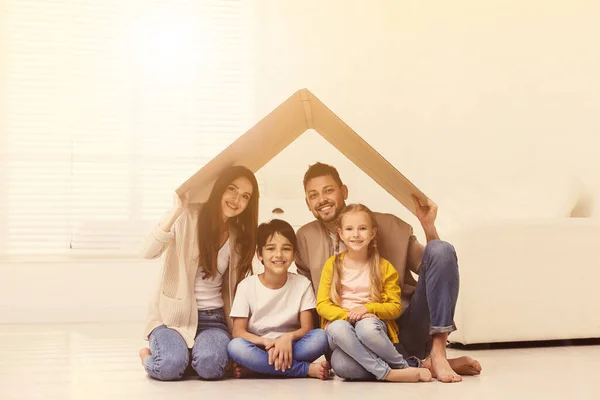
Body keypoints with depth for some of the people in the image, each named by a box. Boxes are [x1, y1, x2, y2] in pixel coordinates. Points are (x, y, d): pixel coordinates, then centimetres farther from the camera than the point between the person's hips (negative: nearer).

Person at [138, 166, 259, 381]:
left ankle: (190, 352, 8)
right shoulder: (188, 218, -8)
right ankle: (149, 355, 6)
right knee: (171, 366, -32)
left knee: (210, 365, -30)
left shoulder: (239, 237, 8)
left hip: (213, 318, 3)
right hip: (174, 314, -3)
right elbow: (148, 252, -22)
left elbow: (233, 289, 12)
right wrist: (177, 210, -27)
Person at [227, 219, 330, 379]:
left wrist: (288, 337, -26)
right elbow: (238, 333, -8)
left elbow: (307, 329, -3)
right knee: (235, 346, -34)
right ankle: (307, 369, -26)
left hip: (289, 348, 1)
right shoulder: (247, 286, -2)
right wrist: (268, 342, -25)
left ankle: (255, 368, -24)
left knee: (320, 337, -27)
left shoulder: (302, 284, 1)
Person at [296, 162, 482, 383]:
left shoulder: (385, 224, 4)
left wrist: (428, 226, -9)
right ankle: (425, 365, -16)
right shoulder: (306, 239, 7)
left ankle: (438, 354, -21)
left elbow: (430, 266, 5)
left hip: (411, 326, 1)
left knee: (441, 249, -21)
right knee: (342, 361, -38)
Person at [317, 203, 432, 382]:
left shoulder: (384, 267, 5)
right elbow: (322, 305, 0)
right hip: (340, 321, 1)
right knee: (337, 328, -37)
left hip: (372, 324, -1)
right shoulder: (332, 265, 6)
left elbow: (395, 307, 4)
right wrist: (348, 315, -18)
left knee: (366, 327, -38)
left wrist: (368, 308, -14)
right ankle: (387, 373, -34)